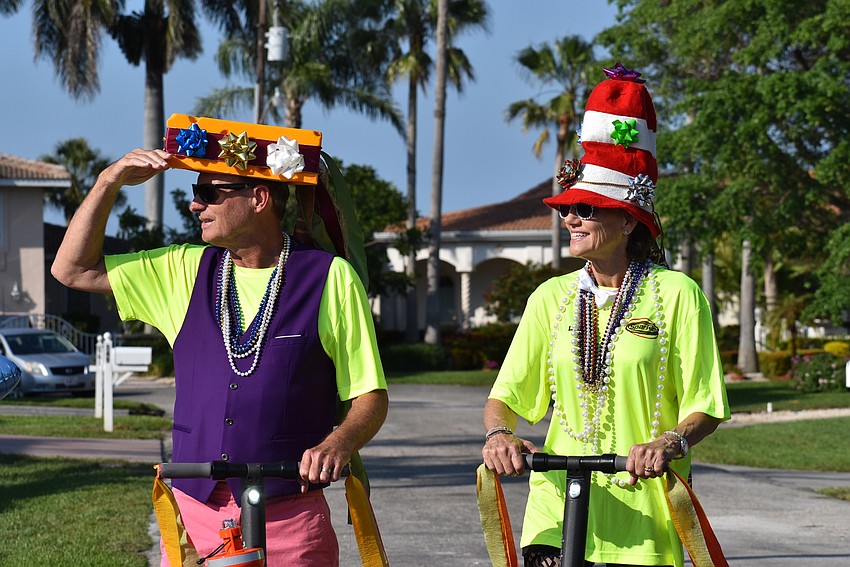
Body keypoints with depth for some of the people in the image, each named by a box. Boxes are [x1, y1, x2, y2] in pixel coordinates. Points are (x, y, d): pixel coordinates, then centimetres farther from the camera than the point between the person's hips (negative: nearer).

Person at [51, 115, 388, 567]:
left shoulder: (330, 279, -1)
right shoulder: (186, 271, 10)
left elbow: (370, 397, -1)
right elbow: (74, 269, 15)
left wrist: (338, 443, -21)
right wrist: (111, 180, 5)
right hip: (195, 516, 3)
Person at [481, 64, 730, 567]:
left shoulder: (675, 294, -2)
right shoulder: (552, 297, 9)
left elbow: (705, 409, -2)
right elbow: (505, 396, 8)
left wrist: (669, 443, -21)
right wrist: (499, 434, -13)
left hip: (642, 518, -3)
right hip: (557, 511, 3)